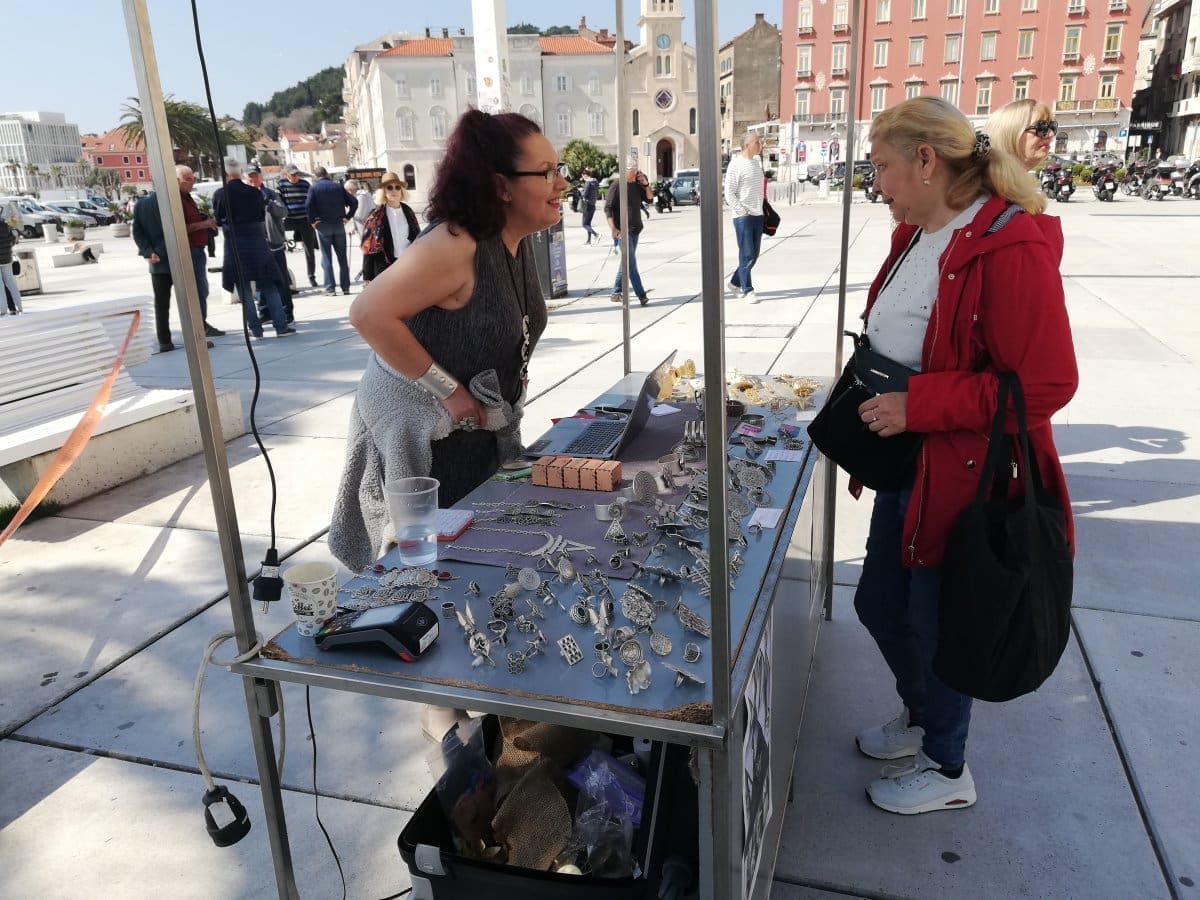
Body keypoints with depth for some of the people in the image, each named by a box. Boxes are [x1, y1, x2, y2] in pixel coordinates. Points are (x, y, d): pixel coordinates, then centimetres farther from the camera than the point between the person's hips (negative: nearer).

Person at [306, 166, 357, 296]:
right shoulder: (338, 186, 6)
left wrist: (312, 220, -5)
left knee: (326, 257, 3)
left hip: (323, 226, -2)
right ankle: (346, 287, 10)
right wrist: (347, 217, 3)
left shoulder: (314, 188, -2)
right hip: (339, 225, 2)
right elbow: (354, 202, 0)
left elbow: (308, 206, -16)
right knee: (342, 257, 9)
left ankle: (330, 288, -1)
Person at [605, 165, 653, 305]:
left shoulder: (637, 185, 11)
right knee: (631, 262, -10)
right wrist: (613, 228, -19)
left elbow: (649, 197, 19)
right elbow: (607, 208, -10)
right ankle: (641, 295, -12)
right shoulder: (617, 185, -8)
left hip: (635, 229, 7)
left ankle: (615, 292, 21)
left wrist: (646, 184, 0)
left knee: (627, 261, 11)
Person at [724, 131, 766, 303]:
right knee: (746, 255, -4)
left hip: (758, 215, 7)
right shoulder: (736, 164, -9)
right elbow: (729, 194, -12)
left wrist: (761, 209, 13)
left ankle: (735, 282, 26)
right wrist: (742, 212, -16)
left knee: (753, 255, 11)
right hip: (743, 217, -7)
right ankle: (747, 291, 3)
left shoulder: (757, 163, 14)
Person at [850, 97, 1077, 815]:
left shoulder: (1011, 248, -21)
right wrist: (873, 424, 16)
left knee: (934, 625, 9)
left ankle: (946, 769, 36)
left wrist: (916, 406, -24)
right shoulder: (916, 237, 7)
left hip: (964, 480, -9)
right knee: (878, 603, 20)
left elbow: (1048, 383, -25)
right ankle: (919, 718, 48)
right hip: (906, 468, 9)